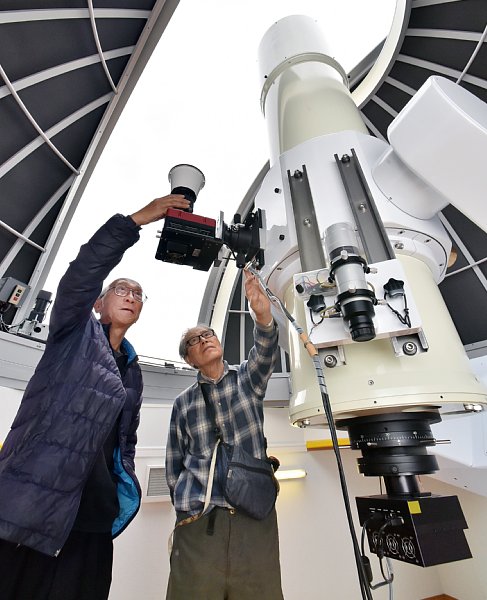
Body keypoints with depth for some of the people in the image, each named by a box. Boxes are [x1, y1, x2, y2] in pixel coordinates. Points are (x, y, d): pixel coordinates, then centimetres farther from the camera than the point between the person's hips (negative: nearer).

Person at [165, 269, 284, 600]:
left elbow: (266, 352, -16)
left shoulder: (247, 379, 5)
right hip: (198, 521, 1)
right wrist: (188, 505, 6)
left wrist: (263, 315, -33)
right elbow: (174, 464, 14)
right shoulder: (183, 402, 8)